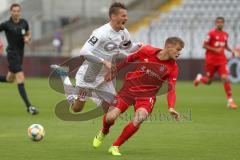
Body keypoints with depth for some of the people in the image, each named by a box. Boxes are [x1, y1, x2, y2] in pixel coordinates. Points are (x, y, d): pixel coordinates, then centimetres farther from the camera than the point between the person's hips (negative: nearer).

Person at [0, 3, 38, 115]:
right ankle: (29, 106, -16)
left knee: (9, 79, 18)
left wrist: (28, 38, -4)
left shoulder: (24, 23, 4)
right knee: (20, 79, -15)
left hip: (20, 54, 7)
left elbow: (28, 34, 18)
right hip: (12, 54, -7)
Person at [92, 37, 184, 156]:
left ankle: (115, 146, -9)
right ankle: (104, 132, 27)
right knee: (111, 117, -14)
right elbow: (129, 59, 7)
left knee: (140, 117, -28)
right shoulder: (147, 51, -9)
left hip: (147, 96, 1)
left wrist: (171, 108, -22)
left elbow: (171, 89, -7)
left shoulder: (173, 68, -6)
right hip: (129, 89, -1)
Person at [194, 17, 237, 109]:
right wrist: (215, 50, -19)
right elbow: (204, 45, -9)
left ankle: (230, 101, -12)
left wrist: (231, 50, 4)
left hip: (222, 61, 3)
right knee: (208, 81, 5)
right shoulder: (211, 33, -9)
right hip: (211, 60, -3)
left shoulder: (225, 34, 7)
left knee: (225, 78, -15)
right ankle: (199, 78, 43)